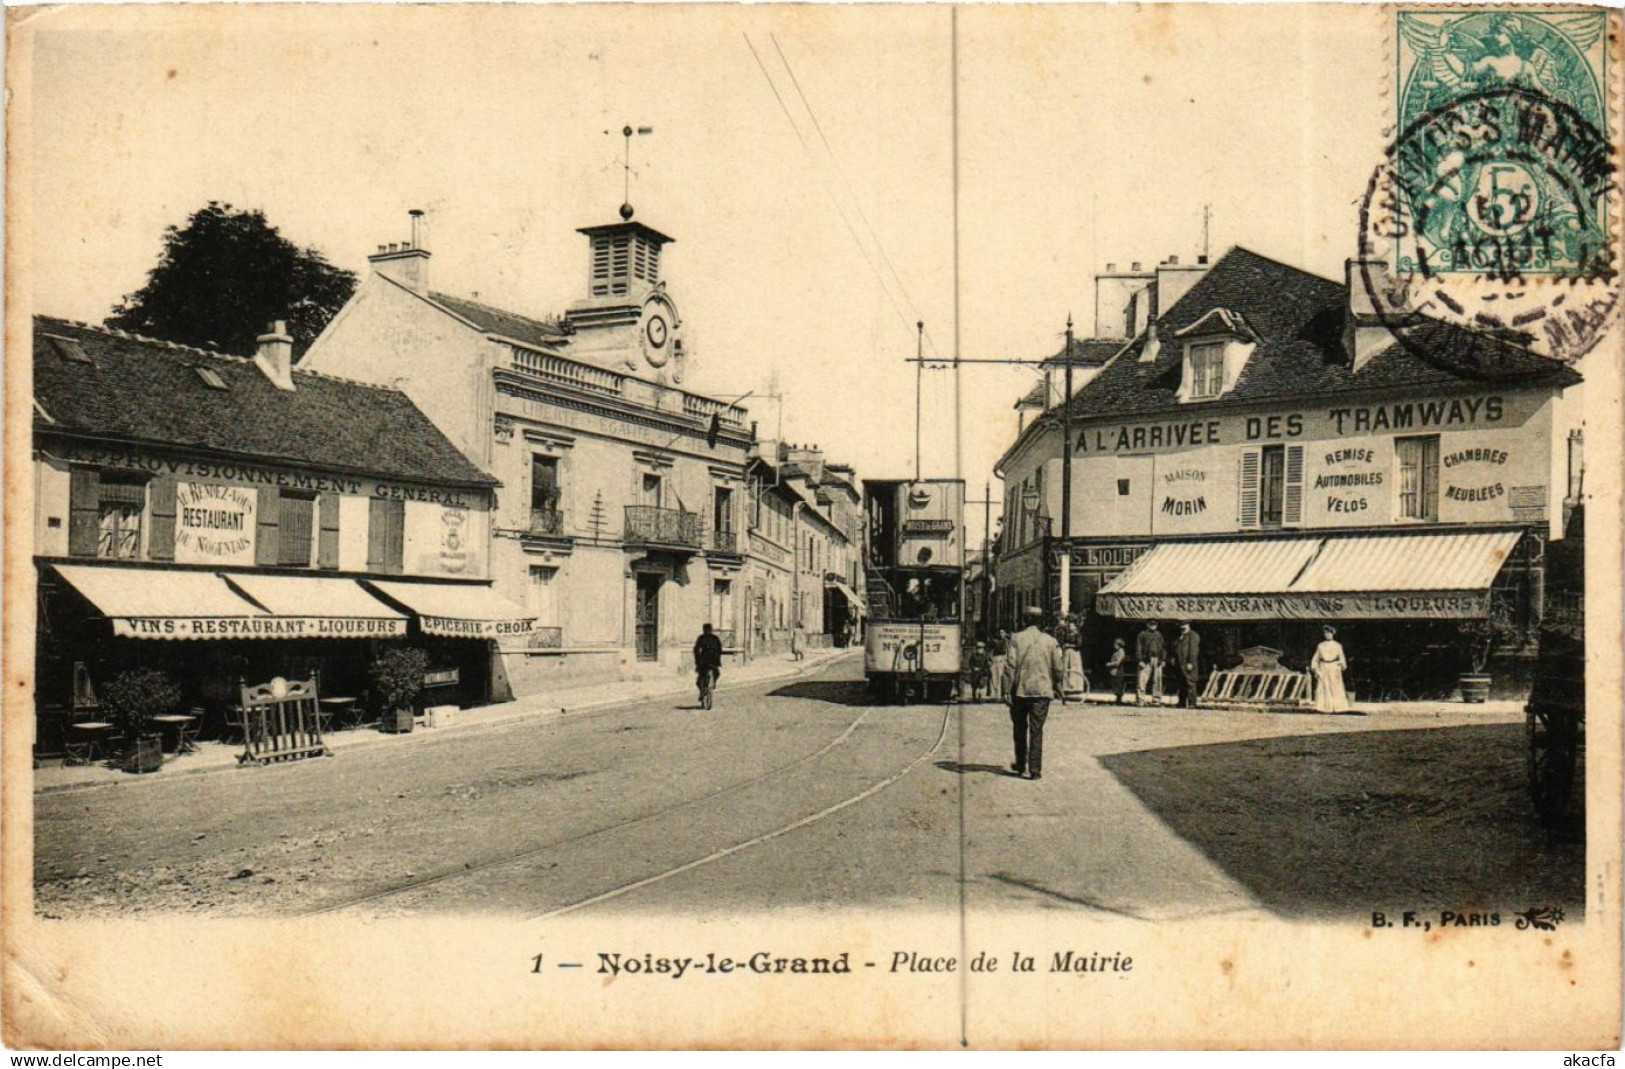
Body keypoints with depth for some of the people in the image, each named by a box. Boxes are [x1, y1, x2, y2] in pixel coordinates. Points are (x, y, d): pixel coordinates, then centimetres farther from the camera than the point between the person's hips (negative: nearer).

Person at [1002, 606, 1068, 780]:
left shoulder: (1016, 638, -2)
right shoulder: (1050, 641, 2)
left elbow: (1010, 666, -8)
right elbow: (1058, 669, 3)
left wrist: (1008, 690, -6)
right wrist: (1061, 691, 15)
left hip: (1020, 690, 0)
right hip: (1042, 691, 0)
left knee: (1020, 729, 16)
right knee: (1036, 731, 2)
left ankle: (1021, 765, 26)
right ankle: (1035, 770, -3)